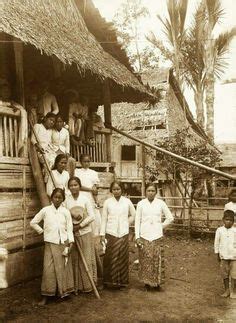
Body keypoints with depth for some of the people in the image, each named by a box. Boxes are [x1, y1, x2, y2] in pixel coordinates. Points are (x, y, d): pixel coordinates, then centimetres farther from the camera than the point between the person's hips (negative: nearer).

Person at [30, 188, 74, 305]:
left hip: (63, 243, 1)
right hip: (50, 243, -1)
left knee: (63, 267, 6)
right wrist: (42, 231, 3)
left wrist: (71, 241, -9)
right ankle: (45, 296, 7)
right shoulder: (45, 210, -1)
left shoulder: (66, 212, 1)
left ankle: (63, 291, 21)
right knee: (48, 269, -2)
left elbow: (69, 228, 0)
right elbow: (33, 222, 7)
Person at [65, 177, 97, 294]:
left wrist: (80, 225, -10)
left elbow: (91, 216, -6)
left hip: (85, 232, -1)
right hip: (72, 233, 2)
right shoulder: (67, 200, 0)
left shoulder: (85, 199, -4)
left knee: (86, 259, 3)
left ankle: (88, 285, 15)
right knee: (75, 260, 6)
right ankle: (77, 286, 17)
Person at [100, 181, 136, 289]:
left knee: (123, 258, 6)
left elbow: (133, 215, 15)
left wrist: (126, 223, 7)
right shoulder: (107, 202, -1)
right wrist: (102, 234, -2)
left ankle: (122, 281, 18)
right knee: (110, 258, 0)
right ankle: (110, 281, 13)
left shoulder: (127, 201, 2)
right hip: (110, 233, -1)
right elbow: (104, 219, 0)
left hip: (123, 234, 1)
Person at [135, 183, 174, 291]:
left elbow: (170, 217, 10)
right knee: (145, 260, 2)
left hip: (157, 236, 0)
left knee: (157, 260, 1)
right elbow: (137, 221, 1)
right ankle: (147, 282, 16)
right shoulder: (141, 204, 0)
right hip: (144, 236, 0)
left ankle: (157, 282, 14)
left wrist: (161, 226, 5)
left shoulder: (160, 203, 1)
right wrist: (137, 237, -4)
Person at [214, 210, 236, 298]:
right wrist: (217, 253, 6)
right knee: (224, 274, 11)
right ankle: (227, 290, 25)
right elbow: (216, 242, 5)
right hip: (223, 256, 2)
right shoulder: (219, 230, -2)